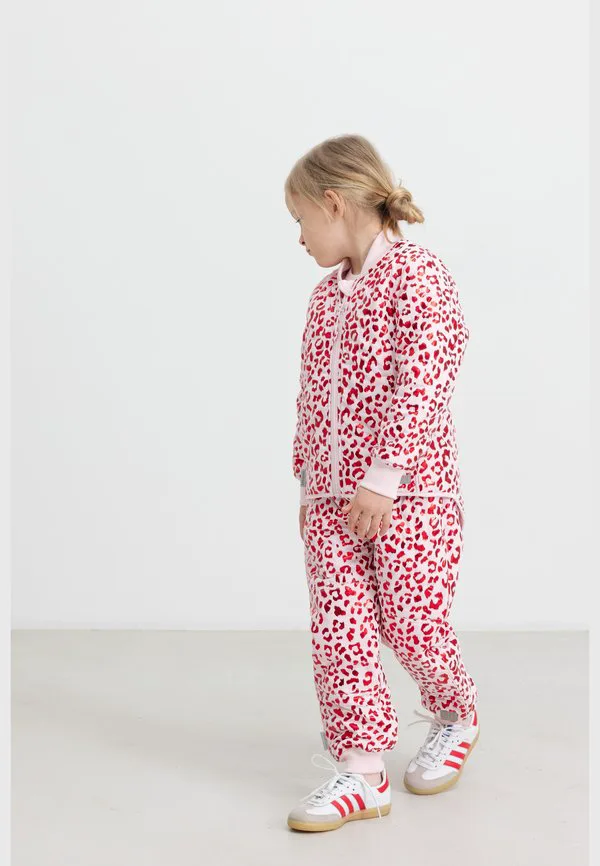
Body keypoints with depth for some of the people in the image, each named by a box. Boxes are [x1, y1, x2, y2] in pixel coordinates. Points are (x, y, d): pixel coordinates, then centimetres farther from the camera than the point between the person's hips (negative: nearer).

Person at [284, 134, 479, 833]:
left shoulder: (416, 273, -8)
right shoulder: (326, 295, 15)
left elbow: (424, 384, -17)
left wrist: (383, 476, -21)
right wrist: (308, 485, 17)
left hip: (410, 493, -6)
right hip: (332, 497, 7)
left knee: (411, 625, -1)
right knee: (338, 630, -1)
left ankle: (456, 717, 29)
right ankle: (361, 773, 7)